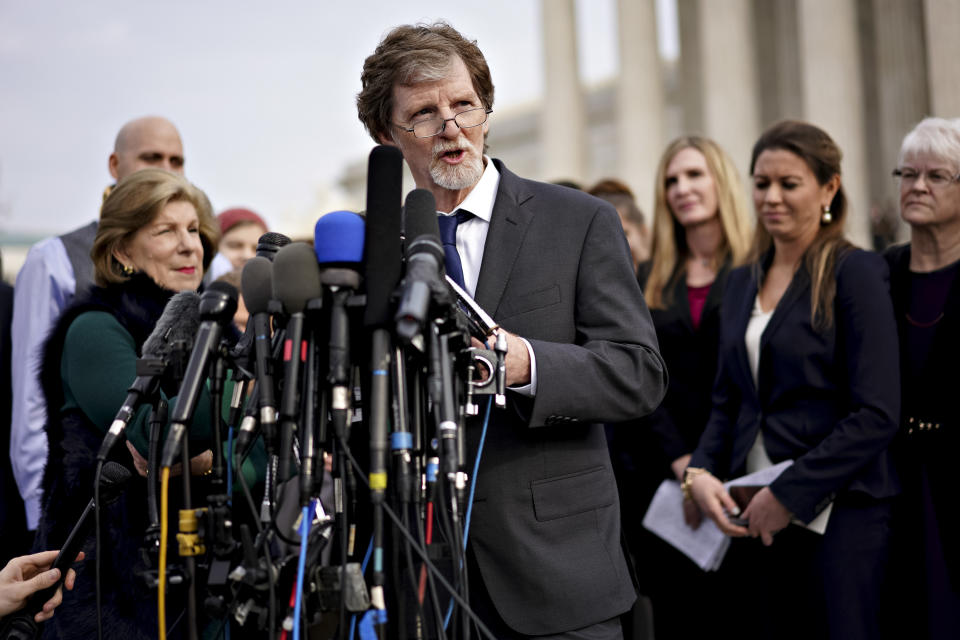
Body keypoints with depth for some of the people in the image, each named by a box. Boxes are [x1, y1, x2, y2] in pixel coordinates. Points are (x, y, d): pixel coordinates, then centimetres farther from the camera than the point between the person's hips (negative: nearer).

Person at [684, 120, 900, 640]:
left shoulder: (855, 273, -6)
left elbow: (876, 415, -13)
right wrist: (699, 472, -2)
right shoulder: (742, 282, 13)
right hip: (752, 514, 6)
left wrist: (789, 494, -16)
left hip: (834, 512, -5)